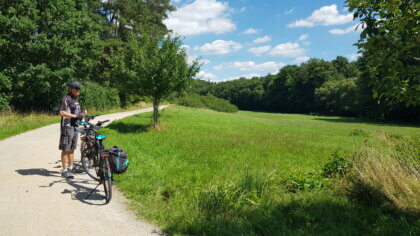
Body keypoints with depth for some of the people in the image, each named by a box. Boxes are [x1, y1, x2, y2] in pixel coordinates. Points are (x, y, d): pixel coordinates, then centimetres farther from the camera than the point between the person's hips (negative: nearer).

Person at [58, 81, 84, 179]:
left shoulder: (75, 99, 18)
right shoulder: (66, 98, -12)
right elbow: (62, 113, -21)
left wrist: (81, 113, 9)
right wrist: (76, 116, -23)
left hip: (75, 126, 9)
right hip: (67, 126, -9)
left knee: (72, 149, 15)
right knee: (65, 149, -5)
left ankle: (71, 167, 26)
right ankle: (64, 171, -1)